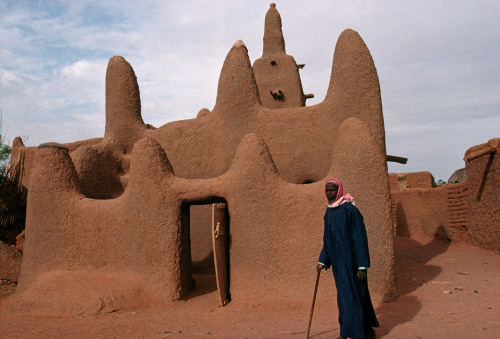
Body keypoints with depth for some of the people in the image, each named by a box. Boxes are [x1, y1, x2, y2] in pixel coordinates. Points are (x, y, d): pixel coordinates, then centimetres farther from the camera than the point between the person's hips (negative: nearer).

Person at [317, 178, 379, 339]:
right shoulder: (328, 212, 8)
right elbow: (327, 239, 16)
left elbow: (360, 238, -17)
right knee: (358, 295, 18)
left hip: (351, 261, -8)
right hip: (338, 262, 8)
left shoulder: (350, 210, -16)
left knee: (350, 296, -4)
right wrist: (323, 261, 14)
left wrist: (362, 266, -19)